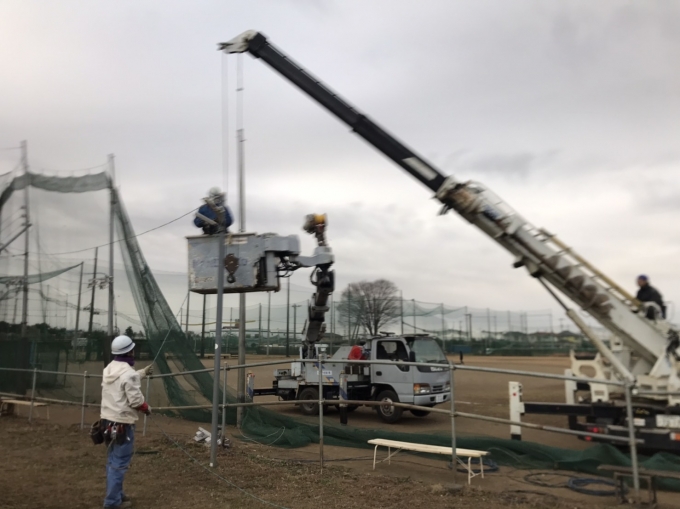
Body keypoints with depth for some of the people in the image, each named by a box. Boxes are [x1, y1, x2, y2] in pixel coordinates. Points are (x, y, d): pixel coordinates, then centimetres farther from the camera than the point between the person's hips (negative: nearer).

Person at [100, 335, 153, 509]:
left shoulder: (109, 369, 7)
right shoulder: (128, 372, -20)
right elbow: (135, 400, -20)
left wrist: (143, 373, 30)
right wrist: (147, 408, -1)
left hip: (108, 420, 9)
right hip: (122, 423, -9)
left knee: (113, 460, 19)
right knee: (119, 462, -1)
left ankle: (115, 494, 30)